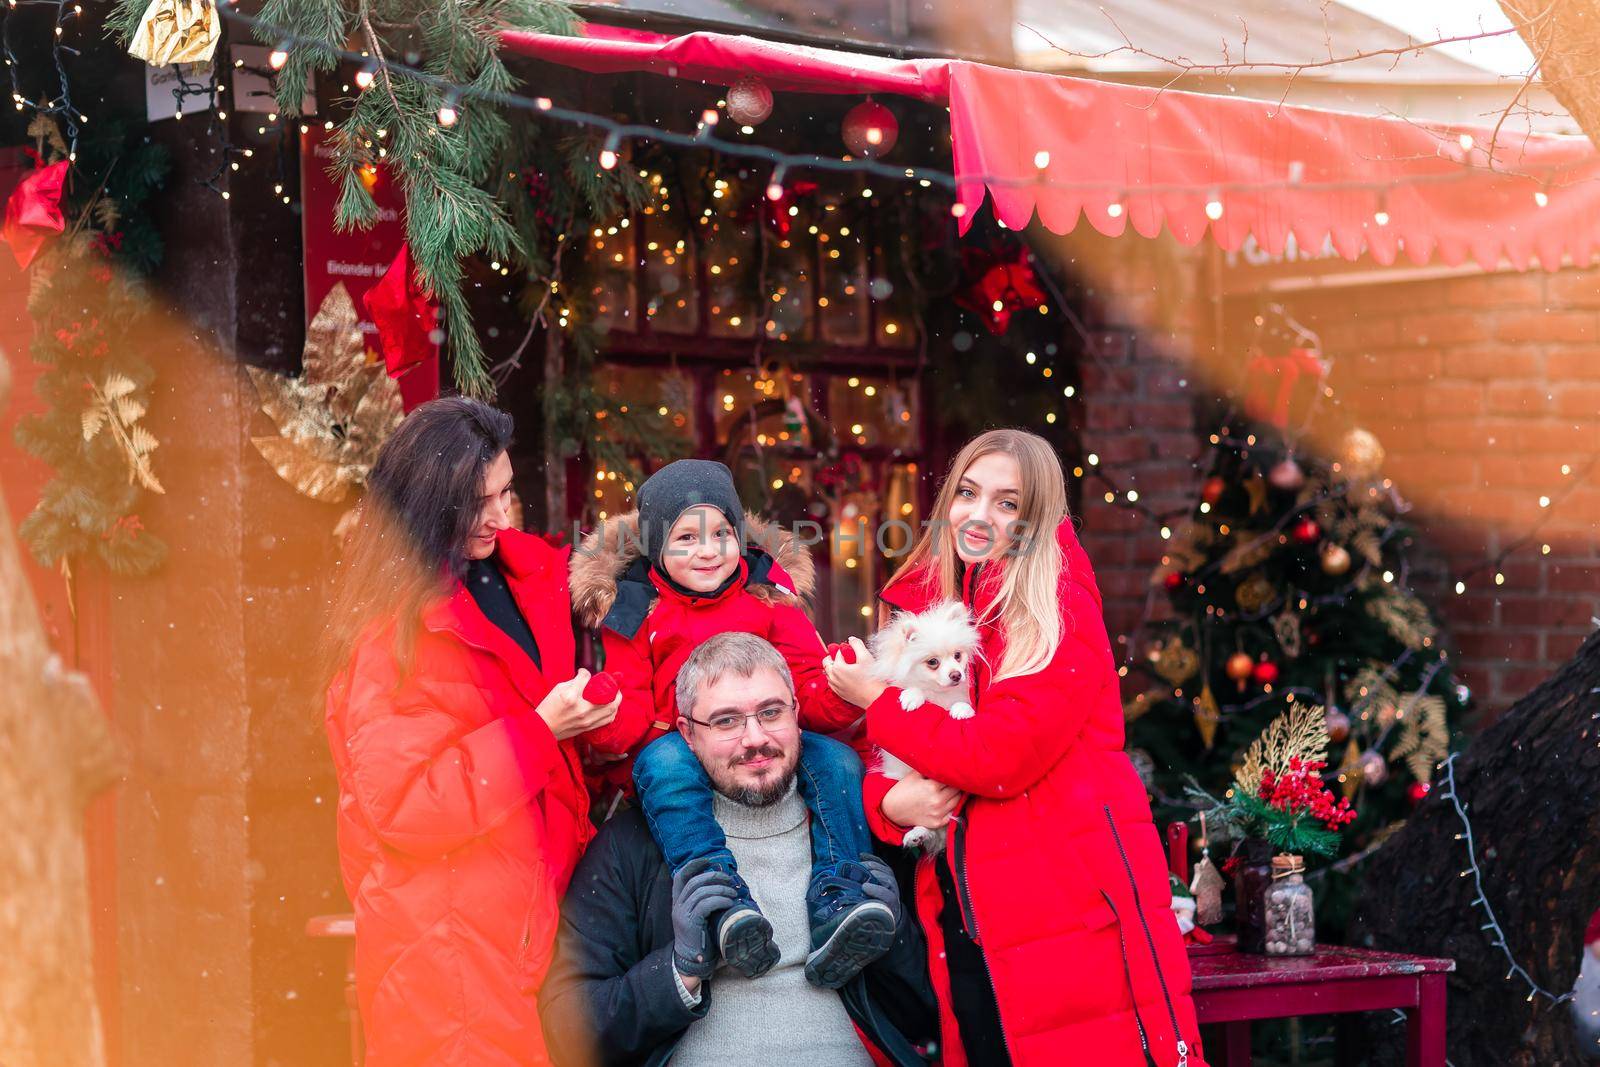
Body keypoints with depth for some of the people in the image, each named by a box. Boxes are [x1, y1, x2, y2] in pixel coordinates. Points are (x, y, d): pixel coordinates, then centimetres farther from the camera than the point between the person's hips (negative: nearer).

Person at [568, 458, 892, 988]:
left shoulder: (769, 596, 10)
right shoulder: (636, 610, 7)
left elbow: (809, 689, 4)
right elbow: (631, 713, 2)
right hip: (678, 742, -2)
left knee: (837, 759, -24)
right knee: (663, 762, -35)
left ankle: (834, 903, -35)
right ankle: (725, 901, -50)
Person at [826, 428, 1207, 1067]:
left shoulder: (1060, 609, -5)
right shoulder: (925, 608, 14)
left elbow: (1000, 758, -16)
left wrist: (877, 701, -4)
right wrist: (888, 800, -8)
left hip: (1075, 912, -6)